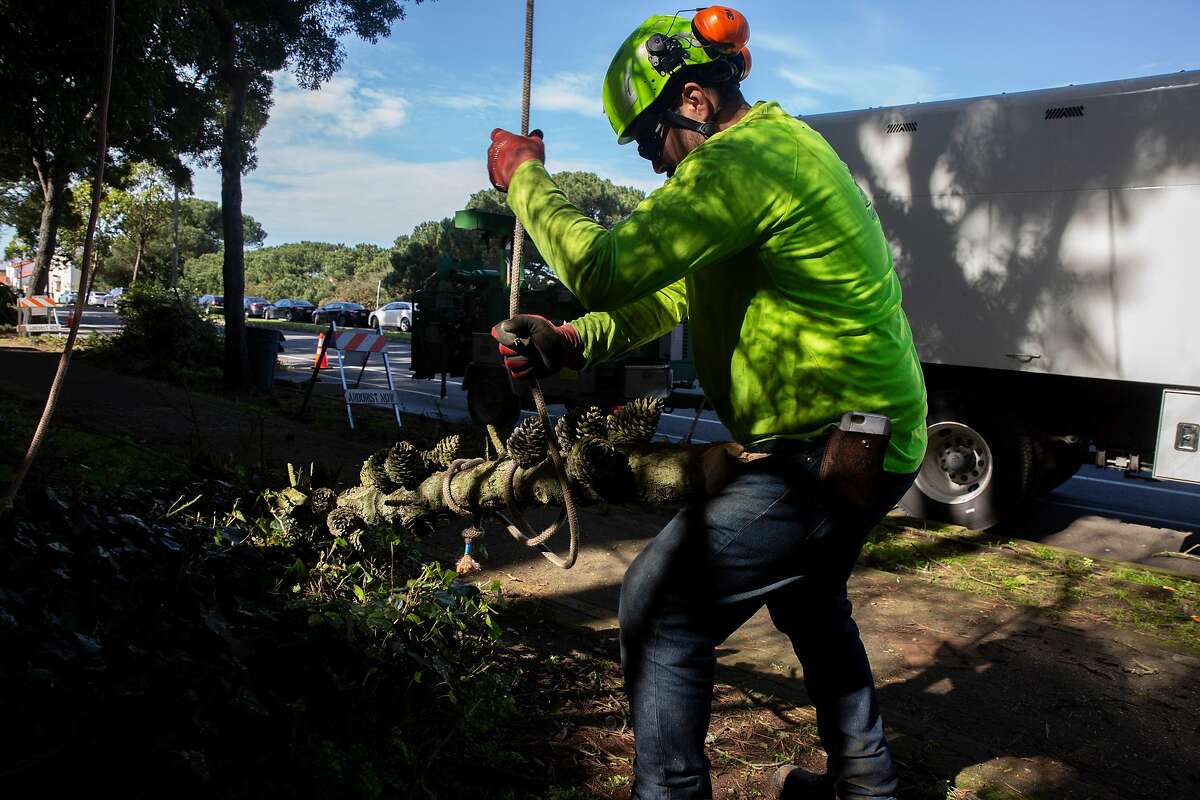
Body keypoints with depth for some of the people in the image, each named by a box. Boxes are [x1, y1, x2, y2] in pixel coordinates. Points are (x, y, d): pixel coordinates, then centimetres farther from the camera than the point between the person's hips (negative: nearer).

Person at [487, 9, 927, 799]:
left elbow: (605, 266, -26)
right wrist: (573, 342, 0)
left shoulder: (740, 161, -20)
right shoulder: (780, 146, 15)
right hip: (870, 438, 11)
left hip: (828, 451, -11)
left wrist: (525, 177, -9)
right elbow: (676, 290, 12)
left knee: (662, 605, -5)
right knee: (809, 600, 30)